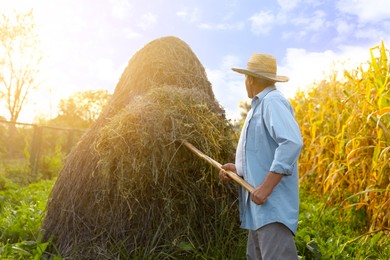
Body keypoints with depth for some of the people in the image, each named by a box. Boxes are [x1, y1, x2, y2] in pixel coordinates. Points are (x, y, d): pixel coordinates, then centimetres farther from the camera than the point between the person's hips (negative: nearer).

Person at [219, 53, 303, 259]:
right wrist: (238, 168, 11)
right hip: (260, 205, 10)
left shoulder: (272, 101, -10)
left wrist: (266, 186, -25)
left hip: (273, 203, -10)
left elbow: (292, 143, -25)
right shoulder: (261, 107, 22)